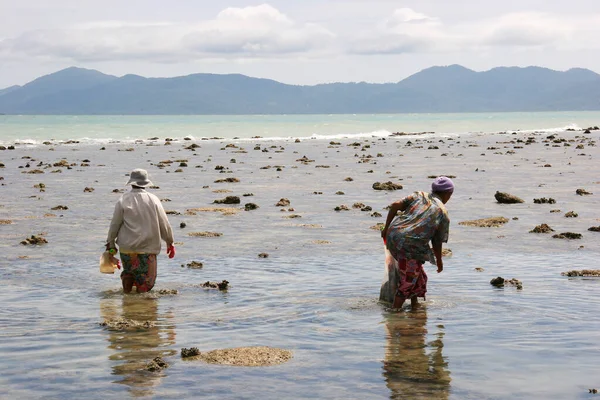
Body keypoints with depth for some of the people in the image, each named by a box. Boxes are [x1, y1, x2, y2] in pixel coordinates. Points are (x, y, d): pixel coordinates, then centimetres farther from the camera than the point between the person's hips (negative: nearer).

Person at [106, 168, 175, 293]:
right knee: (147, 281, 4)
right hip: (148, 248, -1)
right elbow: (164, 223, 3)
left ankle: (126, 279, -3)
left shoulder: (123, 201, -2)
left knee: (128, 271, 23)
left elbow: (115, 224, 0)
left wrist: (110, 243, 13)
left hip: (127, 247, 1)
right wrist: (170, 242, 15)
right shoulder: (153, 200, 0)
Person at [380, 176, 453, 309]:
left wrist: (386, 228, 9)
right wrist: (439, 261, 23)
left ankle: (414, 303, 35)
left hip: (392, 237, 6)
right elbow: (437, 243, 7)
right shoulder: (443, 214, 4)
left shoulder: (419, 196, 12)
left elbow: (395, 206, 1)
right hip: (411, 247, -6)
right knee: (408, 282, 9)